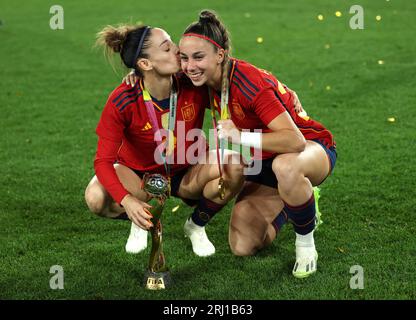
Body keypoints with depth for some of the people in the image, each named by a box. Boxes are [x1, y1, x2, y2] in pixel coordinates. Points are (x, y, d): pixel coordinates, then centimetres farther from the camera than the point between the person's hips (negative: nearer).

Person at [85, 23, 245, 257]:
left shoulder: (194, 86, -22)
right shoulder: (122, 102, -27)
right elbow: (103, 161, -26)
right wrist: (127, 200, -41)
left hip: (188, 173, 2)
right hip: (139, 174, -1)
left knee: (234, 167, -29)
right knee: (96, 198, -32)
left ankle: (196, 226, 0)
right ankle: (141, 223, 4)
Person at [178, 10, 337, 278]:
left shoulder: (249, 82, -31)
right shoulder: (208, 78, -10)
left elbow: (296, 141, -38)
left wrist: (242, 136, -46)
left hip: (311, 147, -7)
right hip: (264, 163, 7)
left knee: (285, 167, -45)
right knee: (242, 246, -9)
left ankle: (306, 242, -16)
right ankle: (292, 202, 21)